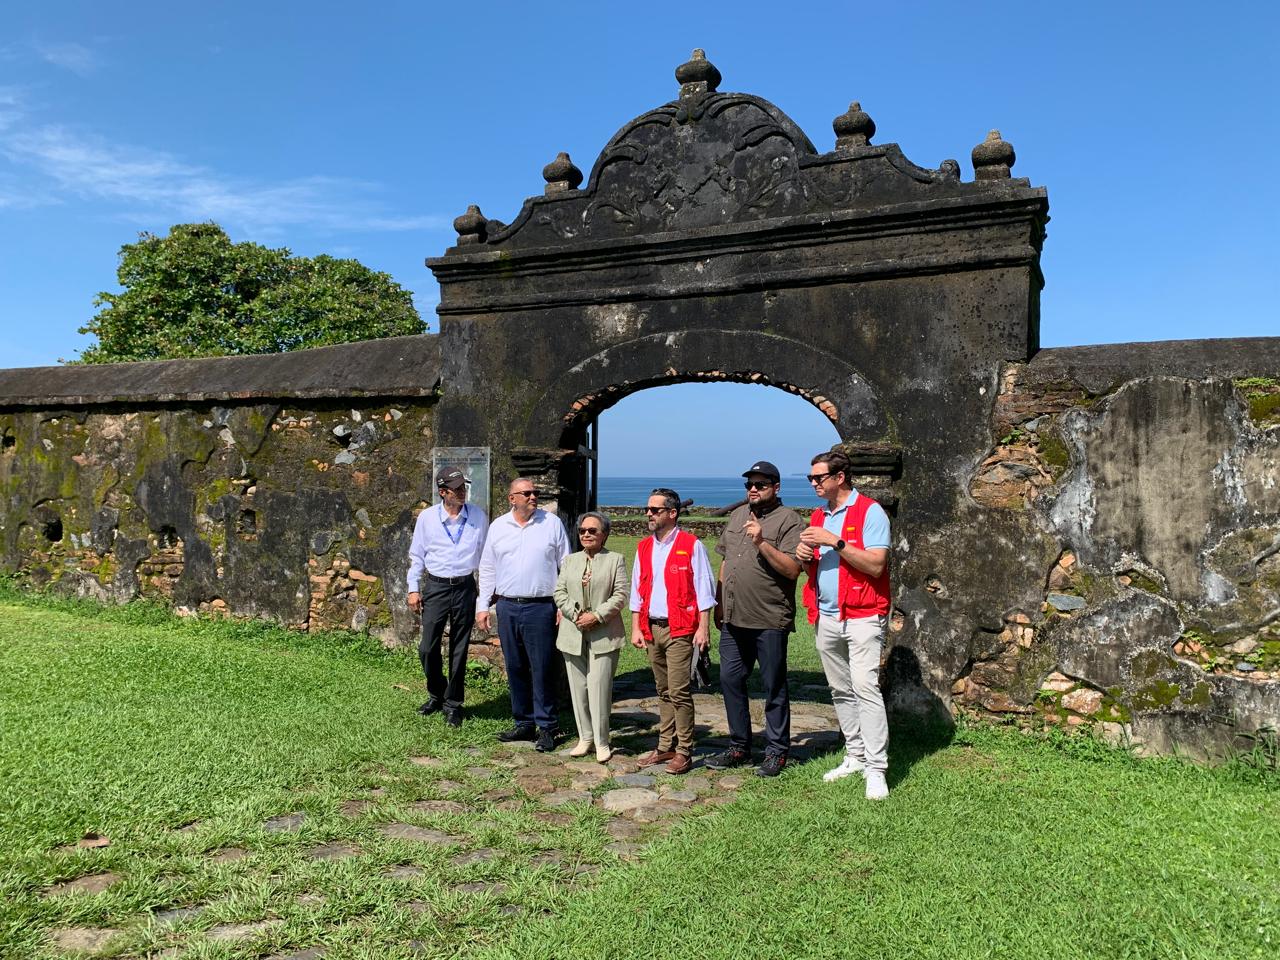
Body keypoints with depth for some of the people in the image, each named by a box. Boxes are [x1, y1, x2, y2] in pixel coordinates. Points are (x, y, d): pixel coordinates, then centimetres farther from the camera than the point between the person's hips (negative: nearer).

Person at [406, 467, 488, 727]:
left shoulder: (478, 516, -2)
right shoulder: (427, 517, -2)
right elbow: (417, 555, 6)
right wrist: (413, 588, 3)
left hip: (465, 588, 0)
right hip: (436, 587, 0)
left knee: (459, 650, 7)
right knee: (428, 648, 1)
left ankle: (453, 703, 22)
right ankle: (436, 695, 27)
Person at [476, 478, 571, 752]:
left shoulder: (552, 524, 1)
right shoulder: (497, 527, 9)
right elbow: (487, 569, 14)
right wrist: (482, 605, 8)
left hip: (540, 608, -3)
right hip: (507, 607, 4)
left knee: (542, 669, -2)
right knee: (515, 668, 10)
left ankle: (546, 727, 8)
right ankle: (524, 723, 22)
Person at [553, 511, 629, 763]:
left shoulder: (615, 560, 3)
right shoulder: (570, 560, 15)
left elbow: (621, 593, -5)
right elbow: (559, 592, 8)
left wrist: (596, 616, -13)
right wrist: (575, 614, -8)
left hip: (603, 635, -4)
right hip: (573, 635, 4)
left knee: (599, 688, -6)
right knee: (578, 688, 7)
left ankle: (602, 742, 4)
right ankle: (585, 738, 18)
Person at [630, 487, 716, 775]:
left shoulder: (691, 545, -4)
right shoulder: (644, 548, 13)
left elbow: (703, 589, -6)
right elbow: (637, 590, 15)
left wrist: (703, 627, -10)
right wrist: (636, 627, 9)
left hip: (680, 629, -6)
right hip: (652, 629, 6)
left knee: (679, 691, -7)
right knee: (663, 691, 12)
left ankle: (684, 752, 2)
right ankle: (666, 747, 20)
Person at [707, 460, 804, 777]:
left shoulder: (788, 520, -8)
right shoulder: (737, 515, 14)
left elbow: (792, 569, -17)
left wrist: (762, 543, -25)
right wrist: (719, 603, 17)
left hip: (770, 620, -7)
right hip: (734, 618, 7)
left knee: (774, 687, 4)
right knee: (730, 680, 12)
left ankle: (776, 751, 17)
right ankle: (739, 747, 25)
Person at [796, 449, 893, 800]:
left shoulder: (869, 511, -8)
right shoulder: (818, 517, 14)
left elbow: (876, 565, -17)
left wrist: (835, 542, -21)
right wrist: (804, 556, -2)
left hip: (862, 616, -7)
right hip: (826, 617, 7)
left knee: (865, 687, -13)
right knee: (840, 691, 11)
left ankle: (876, 769, -8)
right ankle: (855, 756, 22)